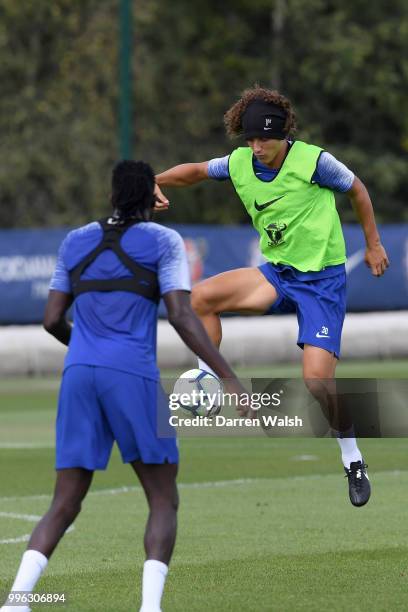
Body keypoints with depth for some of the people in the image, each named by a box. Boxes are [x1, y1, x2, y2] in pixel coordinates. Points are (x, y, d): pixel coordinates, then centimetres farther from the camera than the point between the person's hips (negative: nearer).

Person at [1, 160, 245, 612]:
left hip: (79, 377, 4)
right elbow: (182, 317, -8)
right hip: (133, 377, -4)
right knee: (164, 501, 8)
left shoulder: (75, 242, 16)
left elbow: (52, 320, 15)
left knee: (64, 506, 7)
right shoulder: (163, 241, 3)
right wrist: (229, 378, -8)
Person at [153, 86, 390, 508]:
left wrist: (373, 244, 7)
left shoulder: (313, 161, -18)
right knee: (201, 297, -14)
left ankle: (353, 460, 5)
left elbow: (356, 189, 0)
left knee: (317, 379, -16)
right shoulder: (240, 163, -4)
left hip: (322, 279, -5)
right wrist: (153, 183, -6)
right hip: (276, 273, 5)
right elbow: (195, 171, 13)